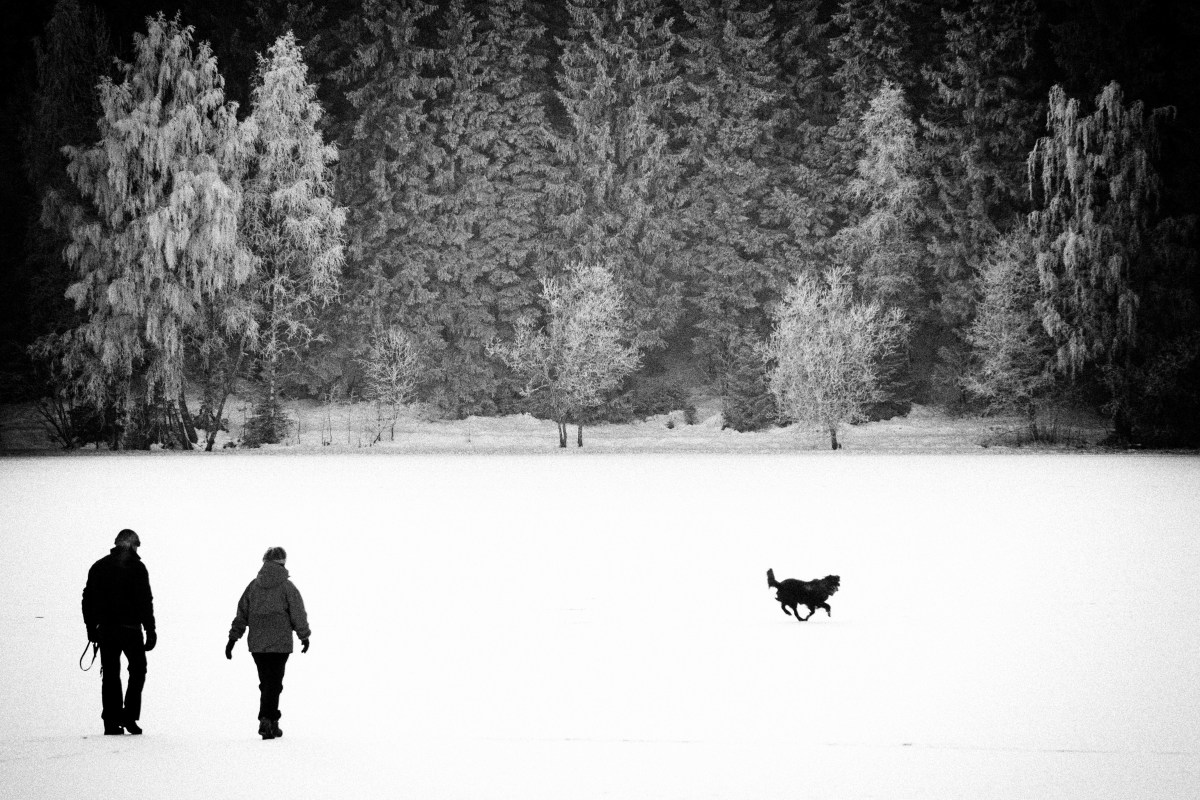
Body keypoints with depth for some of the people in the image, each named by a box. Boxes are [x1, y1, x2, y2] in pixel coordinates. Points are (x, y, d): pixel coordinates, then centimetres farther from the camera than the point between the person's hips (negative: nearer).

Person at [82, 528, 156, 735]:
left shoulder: (99, 566, 7)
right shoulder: (136, 567, -4)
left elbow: (88, 599, 9)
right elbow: (145, 600, -6)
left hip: (105, 629, 3)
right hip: (130, 628, -3)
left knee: (110, 674, 5)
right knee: (137, 669, 7)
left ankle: (112, 722, 3)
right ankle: (129, 716, -1)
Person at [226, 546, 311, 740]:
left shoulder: (254, 585, 5)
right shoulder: (287, 586, -6)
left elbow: (241, 614, 6)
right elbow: (298, 615, -5)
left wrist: (233, 639, 10)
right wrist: (304, 637, 8)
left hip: (257, 644, 4)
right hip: (280, 644, -4)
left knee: (266, 683, 13)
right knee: (273, 684, -2)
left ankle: (272, 723, 15)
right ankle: (266, 720, -15)